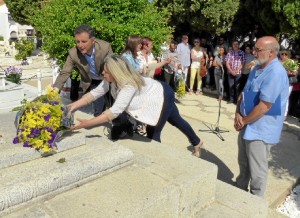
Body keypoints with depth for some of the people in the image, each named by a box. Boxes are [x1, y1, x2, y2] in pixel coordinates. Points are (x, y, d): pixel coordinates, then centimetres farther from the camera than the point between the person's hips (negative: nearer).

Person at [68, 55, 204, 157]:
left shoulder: (129, 85, -40)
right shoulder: (110, 80, -17)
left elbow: (114, 112, -45)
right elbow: (95, 93, -10)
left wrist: (87, 124, -45)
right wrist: (74, 105, -19)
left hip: (164, 96, -8)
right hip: (158, 94, 8)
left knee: (152, 134, -2)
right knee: (176, 121, 25)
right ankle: (197, 143, 48)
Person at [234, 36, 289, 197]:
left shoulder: (275, 73, -23)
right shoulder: (257, 69, 7)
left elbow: (264, 106, -25)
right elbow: (244, 93, 10)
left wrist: (243, 121, -13)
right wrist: (238, 115, -6)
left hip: (260, 130, -9)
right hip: (247, 126, 9)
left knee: (257, 172, 7)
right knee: (243, 163, 25)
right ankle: (240, 191, 45)